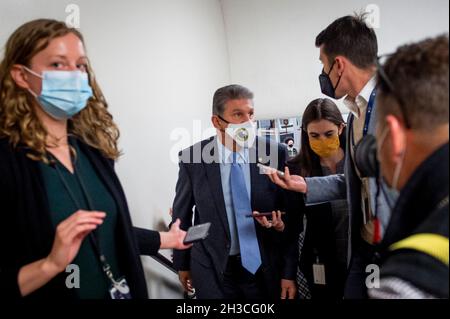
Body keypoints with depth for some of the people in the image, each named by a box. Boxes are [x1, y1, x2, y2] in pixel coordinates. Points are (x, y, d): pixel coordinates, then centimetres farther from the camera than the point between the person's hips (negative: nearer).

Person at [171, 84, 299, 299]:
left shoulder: (274, 153, -9)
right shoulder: (192, 158, -8)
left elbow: (289, 215, -4)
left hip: (266, 267, 1)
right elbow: (182, 213, 3)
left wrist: (289, 273, -4)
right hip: (213, 269, 0)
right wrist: (182, 264, 9)